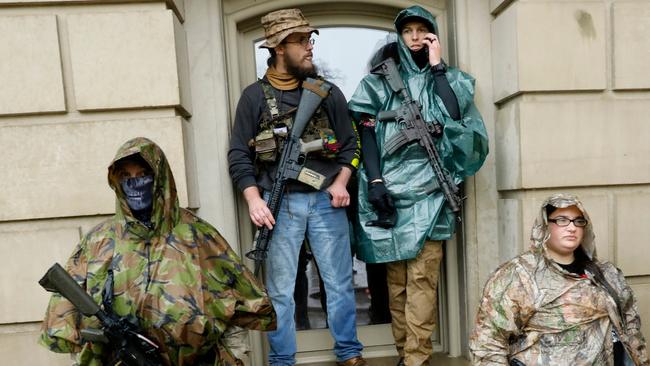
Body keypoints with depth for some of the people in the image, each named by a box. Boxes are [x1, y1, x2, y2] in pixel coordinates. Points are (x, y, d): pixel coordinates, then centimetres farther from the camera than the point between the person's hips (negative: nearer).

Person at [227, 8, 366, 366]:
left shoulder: (327, 92, 8)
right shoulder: (254, 96, 2)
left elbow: (350, 144, 11)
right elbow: (239, 155, 1)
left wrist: (340, 183, -3)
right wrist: (254, 200, -10)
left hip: (325, 201, 2)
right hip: (280, 204, -1)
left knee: (339, 283, 10)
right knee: (279, 291, 8)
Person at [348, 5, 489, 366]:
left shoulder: (447, 78, 13)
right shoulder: (381, 80, 12)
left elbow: (454, 116, -7)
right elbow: (366, 131, 4)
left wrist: (437, 66, -1)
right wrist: (374, 179, -7)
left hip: (427, 191, -1)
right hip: (390, 188, 1)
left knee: (421, 276, -7)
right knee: (396, 277, 6)